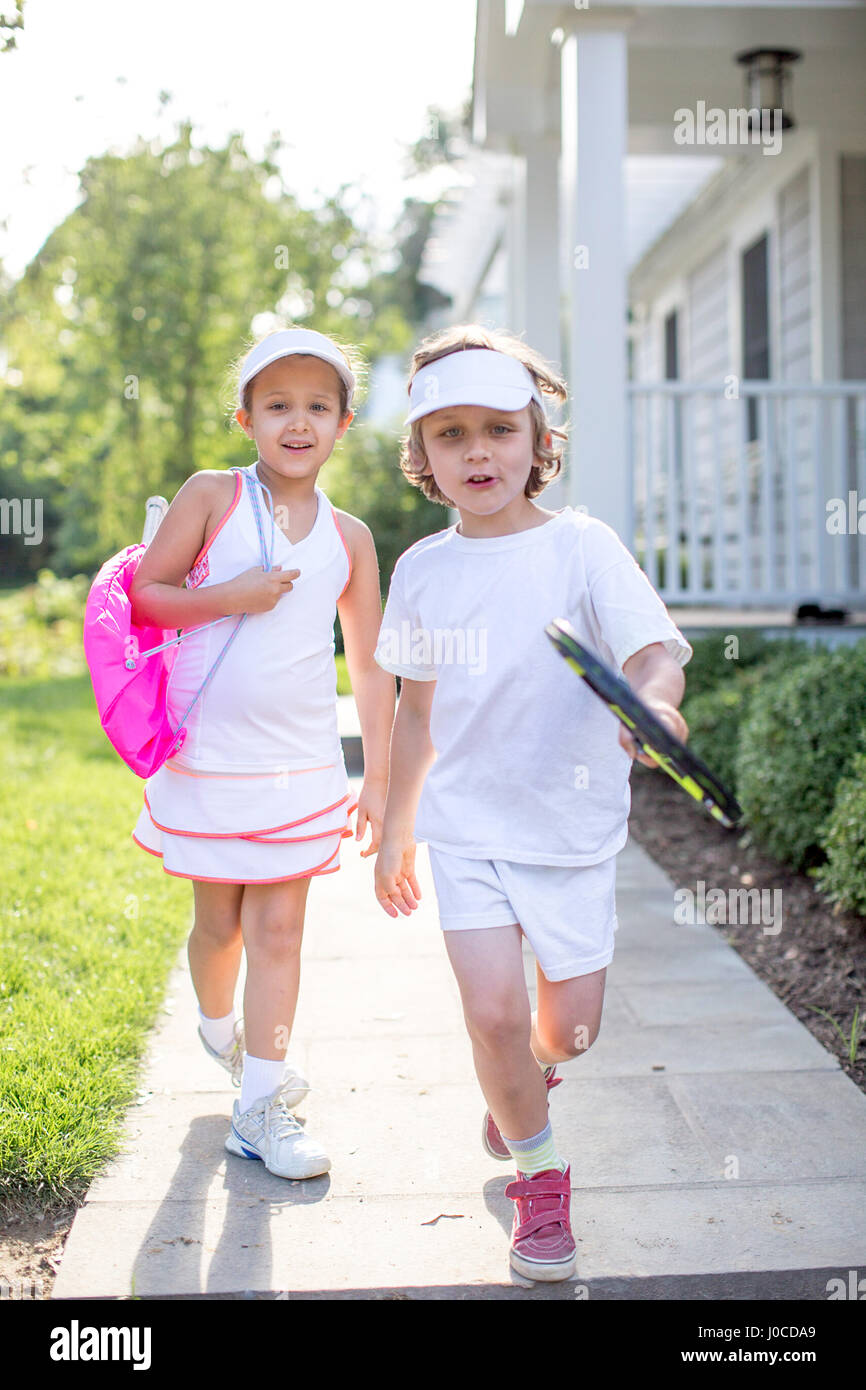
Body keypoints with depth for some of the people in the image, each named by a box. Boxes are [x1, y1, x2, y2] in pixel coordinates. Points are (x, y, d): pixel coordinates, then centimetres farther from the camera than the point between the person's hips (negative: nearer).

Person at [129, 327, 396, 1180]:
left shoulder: (349, 536, 4)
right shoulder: (212, 495, -3)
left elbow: (370, 663, 8)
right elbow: (143, 596, -3)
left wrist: (378, 778, 8)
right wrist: (231, 596, -19)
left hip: (301, 763, 2)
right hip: (207, 755, -1)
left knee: (279, 928, 2)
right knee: (219, 923, 11)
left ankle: (260, 1107, 11)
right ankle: (218, 1030, 42)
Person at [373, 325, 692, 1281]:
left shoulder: (582, 546, -8)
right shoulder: (421, 570, 3)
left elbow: (656, 651, -21)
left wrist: (651, 700, -45)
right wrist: (395, 834, 16)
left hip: (572, 824, -1)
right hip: (465, 823, 2)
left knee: (568, 1029, 6)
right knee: (492, 1010, -11)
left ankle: (523, 1072, 44)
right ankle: (538, 1173, 16)